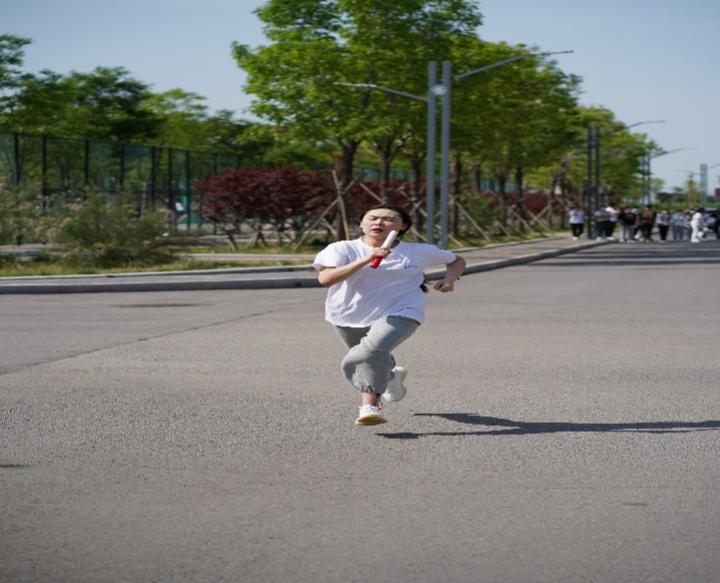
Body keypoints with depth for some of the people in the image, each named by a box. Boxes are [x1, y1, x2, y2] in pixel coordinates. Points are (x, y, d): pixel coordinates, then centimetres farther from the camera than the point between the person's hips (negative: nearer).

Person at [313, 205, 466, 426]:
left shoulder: (419, 252, -1)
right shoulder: (342, 249, -9)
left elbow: (457, 260, 15)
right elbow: (325, 278, -27)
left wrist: (450, 278, -8)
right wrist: (365, 260, -31)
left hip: (399, 313, -3)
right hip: (349, 317, 3)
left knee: (371, 352, -31)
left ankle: (370, 406, -30)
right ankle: (392, 376, 58)